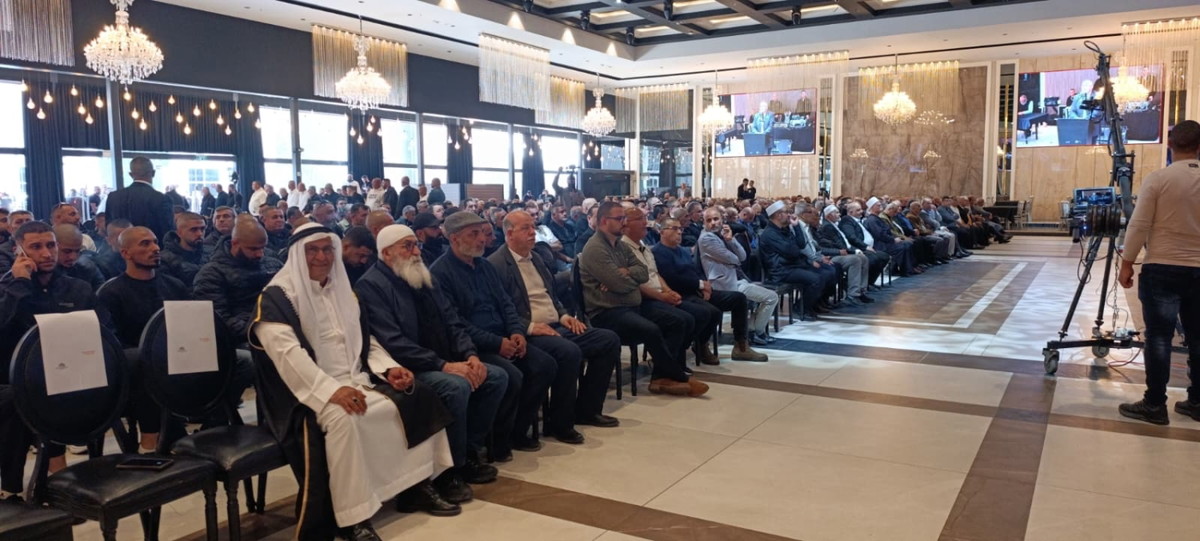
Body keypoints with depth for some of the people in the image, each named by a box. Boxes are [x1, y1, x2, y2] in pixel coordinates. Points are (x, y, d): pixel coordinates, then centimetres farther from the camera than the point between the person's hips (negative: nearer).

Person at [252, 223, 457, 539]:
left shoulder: (343, 290, 17)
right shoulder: (278, 296, -7)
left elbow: (366, 340, 22)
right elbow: (286, 352, -22)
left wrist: (388, 368, 1)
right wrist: (331, 389, -32)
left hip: (359, 382, 7)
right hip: (312, 393, -7)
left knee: (418, 397, -5)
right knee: (342, 417, -37)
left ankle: (418, 485, 6)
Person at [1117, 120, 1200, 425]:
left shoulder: (1158, 179, -9)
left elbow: (1139, 226, -11)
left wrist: (1126, 263, -2)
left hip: (1162, 269, -4)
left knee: (1159, 337, -1)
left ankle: (1155, 405, 1)